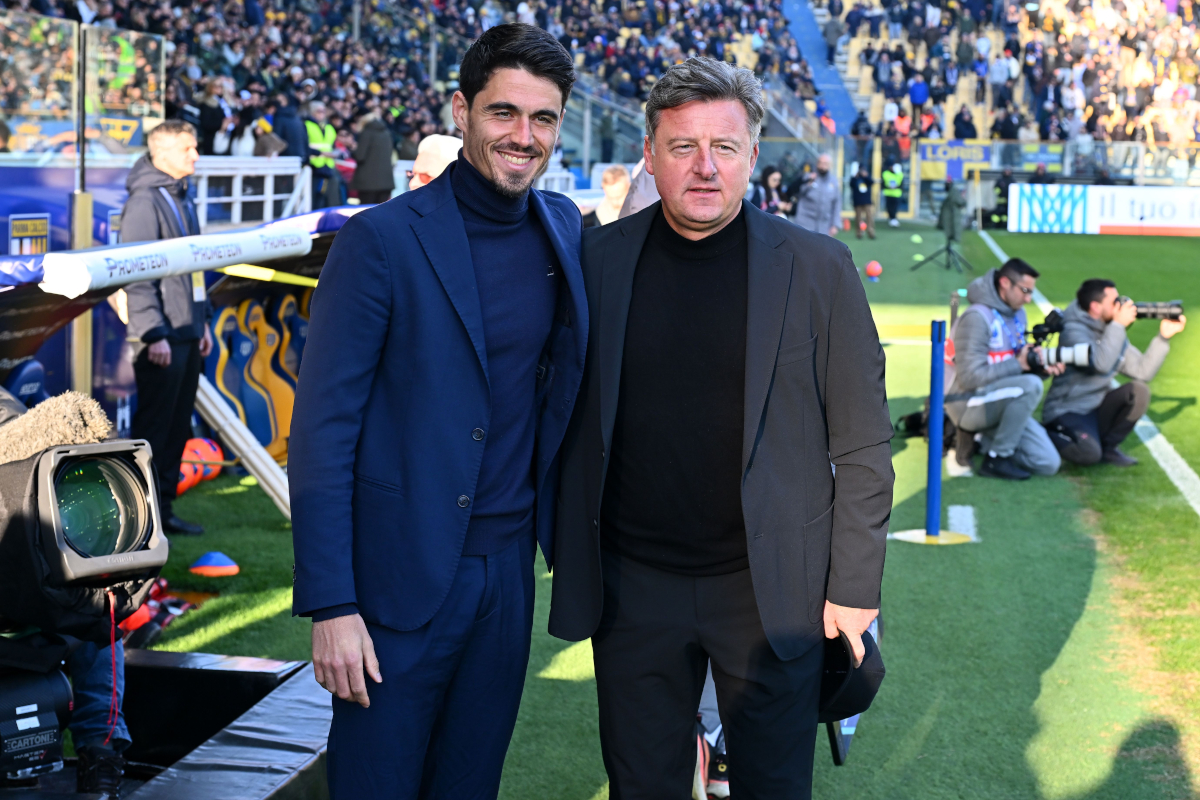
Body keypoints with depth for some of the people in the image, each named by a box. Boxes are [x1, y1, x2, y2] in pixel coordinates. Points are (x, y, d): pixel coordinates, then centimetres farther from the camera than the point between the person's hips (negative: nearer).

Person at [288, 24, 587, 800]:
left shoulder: (565, 230, 4)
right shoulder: (382, 239, -12)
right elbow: (322, 427, -12)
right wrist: (330, 605, -15)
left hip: (509, 562, 5)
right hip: (405, 573, -4)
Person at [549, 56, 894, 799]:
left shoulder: (817, 268, -5)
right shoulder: (599, 259, 1)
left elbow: (863, 444, -3)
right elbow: (573, 421, 6)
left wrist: (855, 587, -5)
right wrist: (570, 560, 3)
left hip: (770, 591, -1)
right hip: (633, 590, 2)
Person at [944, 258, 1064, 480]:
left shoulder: (1017, 313, 8)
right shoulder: (977, 318, -19)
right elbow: (970, 377, -24)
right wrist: (1018, 365, -22)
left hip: (996, 402, 8)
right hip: (968, 403, -8)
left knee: (1049, 464, -4)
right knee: (1031, 385, -33)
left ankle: (980, 437, 13)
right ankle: (996, 459, -19)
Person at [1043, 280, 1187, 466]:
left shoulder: (1113, 332, 9)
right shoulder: (1073, 330, -16)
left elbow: (1143, 372, 3)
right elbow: (1100, 364, -33)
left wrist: (1163, 337, -4)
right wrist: (1118, 324, -26)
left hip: (1097, 409, 8)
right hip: (1067, 413, -7)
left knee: (1139, 391, -16)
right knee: (1089, 453, -32)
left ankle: (1108, 446, -1)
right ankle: (1048, 435, 0)